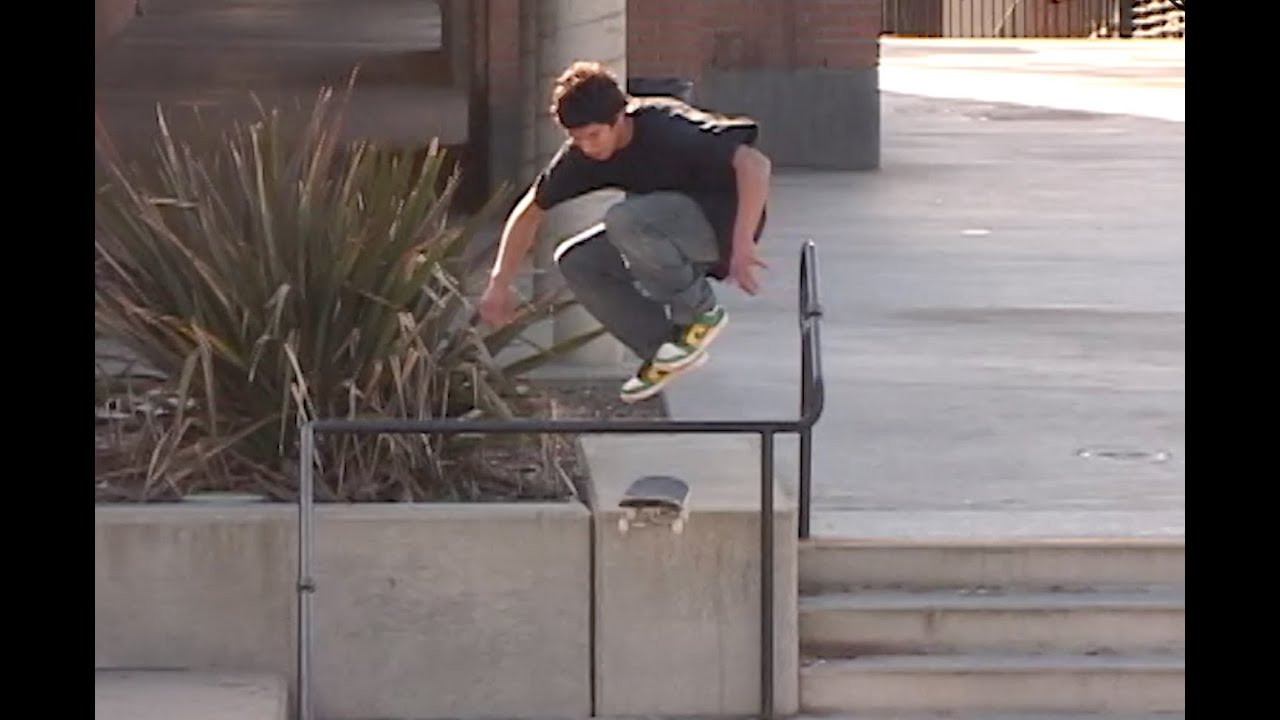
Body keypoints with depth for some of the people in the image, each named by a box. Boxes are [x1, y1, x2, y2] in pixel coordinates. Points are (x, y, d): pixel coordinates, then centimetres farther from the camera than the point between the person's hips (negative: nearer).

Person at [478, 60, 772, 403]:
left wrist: (741, 245, -43)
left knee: (624, 220, -32)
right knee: (575, 261, -7)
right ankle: (662, 348, 1)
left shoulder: (667, 128, -28)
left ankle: (701, 313, -12)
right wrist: (499, 282, -1)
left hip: (725, 219, -8)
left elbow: (754, 164, -37)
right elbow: (531, 210, 5)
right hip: (672, 227, 8)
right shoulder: (582, 152, -8)